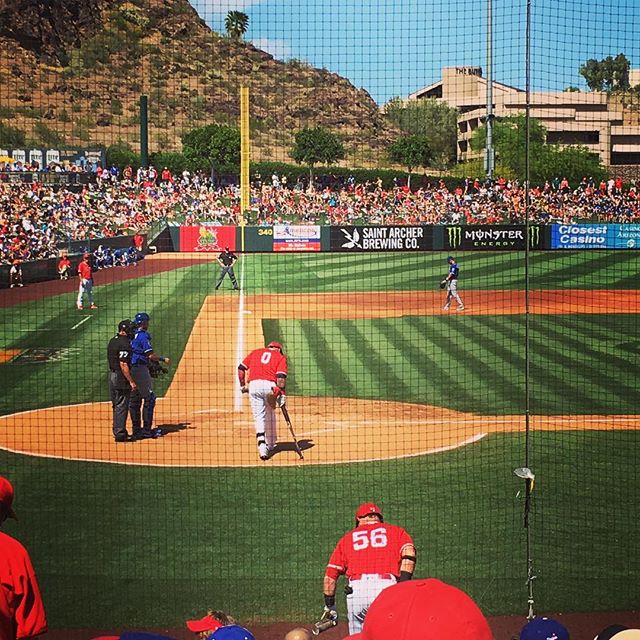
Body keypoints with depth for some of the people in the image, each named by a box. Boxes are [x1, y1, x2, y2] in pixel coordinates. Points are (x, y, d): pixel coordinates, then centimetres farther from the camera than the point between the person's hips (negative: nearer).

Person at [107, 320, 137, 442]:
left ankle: (117, 430, 27)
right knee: (122, 406, -4)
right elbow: (123, 364, -22)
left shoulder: (113, 340, 11)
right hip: (121, 377, -9)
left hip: (112, 375, 9)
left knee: (116, 405, 18)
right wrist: (131, 381, -19)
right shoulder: (124, 343, -19)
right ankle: (120, 433, -2)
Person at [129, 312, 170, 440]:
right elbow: (150, 356, -16)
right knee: (149, 398, -2)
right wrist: (163, 359, -2)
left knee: (134, 400, 12)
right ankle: (147, 430, -3)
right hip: (141, 369, -9)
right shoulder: (143, 335, -12)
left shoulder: (131, 335, 12)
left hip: (131, 370, 9)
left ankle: (136, 430, 16)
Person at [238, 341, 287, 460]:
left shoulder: (255, 352, 22)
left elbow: (241, 368, 13)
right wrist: (282, 395, -3)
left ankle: (262, 446, -14)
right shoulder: (280, 356, 14)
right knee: (270, 417, 18)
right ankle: (270, 445, 28)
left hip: (253, 385, 1)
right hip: (269, 385, -1)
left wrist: (243, 385, 20)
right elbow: (281, 377, -1)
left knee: (259, 417, 3)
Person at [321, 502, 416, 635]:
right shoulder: (396, 531, 22)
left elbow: (330, 577, 17)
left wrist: (330, 606, 24)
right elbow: (409, 553, 0)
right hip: (387, 587, -1)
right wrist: (403, 586, -7)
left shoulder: (347, 538, 25)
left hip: (356, 589, 1)